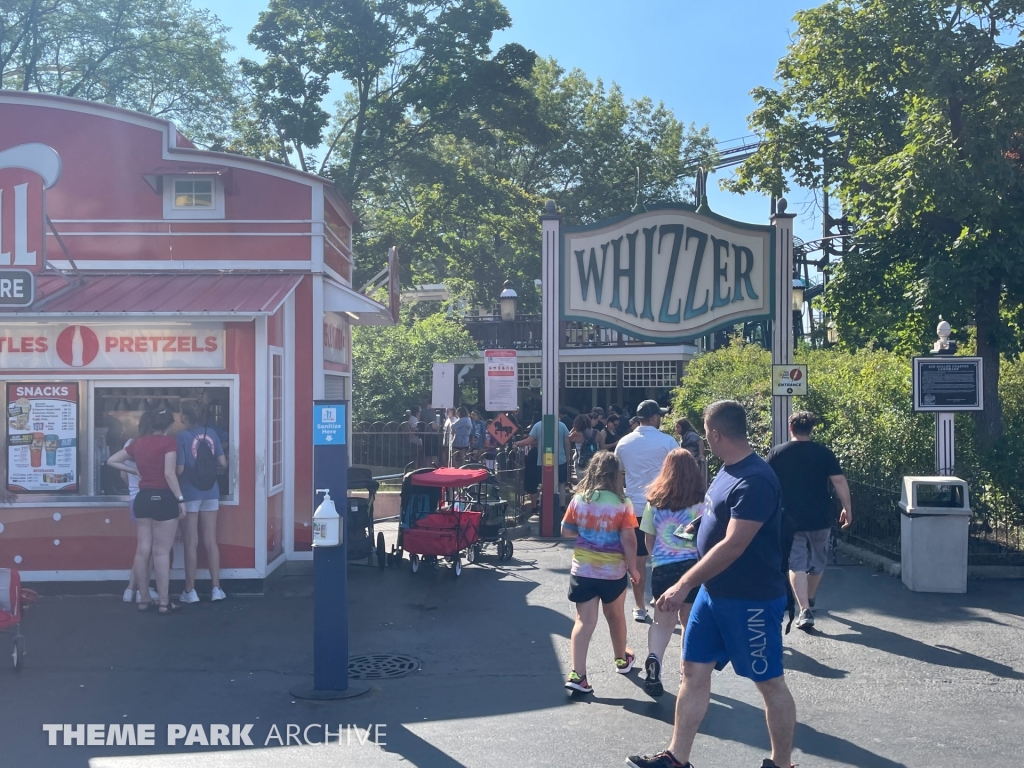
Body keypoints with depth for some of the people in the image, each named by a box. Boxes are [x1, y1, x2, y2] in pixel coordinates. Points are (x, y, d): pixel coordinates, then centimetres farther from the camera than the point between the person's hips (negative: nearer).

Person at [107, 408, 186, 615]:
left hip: (143, 498, 6)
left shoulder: (137, 442, 8)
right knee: (161, 552, -2)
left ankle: (143, 599, 17)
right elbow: (169, 474, -17)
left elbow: (112, 461, 16)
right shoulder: (169, 442, -10)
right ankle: (164, 602, 1)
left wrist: (135, 471, 17)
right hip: (163, 498, -6)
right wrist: (181, 499, -12)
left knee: (142, 550, 10)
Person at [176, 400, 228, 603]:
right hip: (210, 493, 4)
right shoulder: (211, 434, 1)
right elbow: (223, 463, 4)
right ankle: (216, 589, 10)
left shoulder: (183, 436, -12)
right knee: (211, 541, 8)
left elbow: (179, 469, -15)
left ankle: (190, 591, 9)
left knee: (191, 543, 3)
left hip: (190, 494, -4)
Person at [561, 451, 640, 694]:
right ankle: (621, 659, 41)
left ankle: (577, 674, -10)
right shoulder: (622, 503, -12)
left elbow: (566, 531, 4)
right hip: (613, 571, -1)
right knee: (615, 615, 20)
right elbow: (628, 540, -12)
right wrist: (633, 568, -1)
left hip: (582, 570, 1)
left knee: (584, 621, 1)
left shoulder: (579, 500, -4)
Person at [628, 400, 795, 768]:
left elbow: (734, 545, -29)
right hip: (713, 591, 10)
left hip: (751, 600, -9)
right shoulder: (728, 470, 6)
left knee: (769, 682, 7)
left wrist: (685, 584, -28)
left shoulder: (754, 480, -24)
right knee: (694, 671, 12)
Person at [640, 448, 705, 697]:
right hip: (694, 566, -1)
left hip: (662, 567, 1)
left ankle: (654, 659, -12)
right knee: (690, 621, 15)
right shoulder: (701, 502, -6)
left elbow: (648, 539, 8)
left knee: (663, 621, 13)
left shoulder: (655, 501, 2)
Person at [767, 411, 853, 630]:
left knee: (796, 565, 0)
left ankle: (805, 610, -14)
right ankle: (809, 602, 37)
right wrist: (847, 508, -2)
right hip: (819, 519, 1)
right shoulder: (824, 453, -2)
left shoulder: (777, 453, -1)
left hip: (790, 519, -1)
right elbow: (839, 481, -8)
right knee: (817, 562, 20)